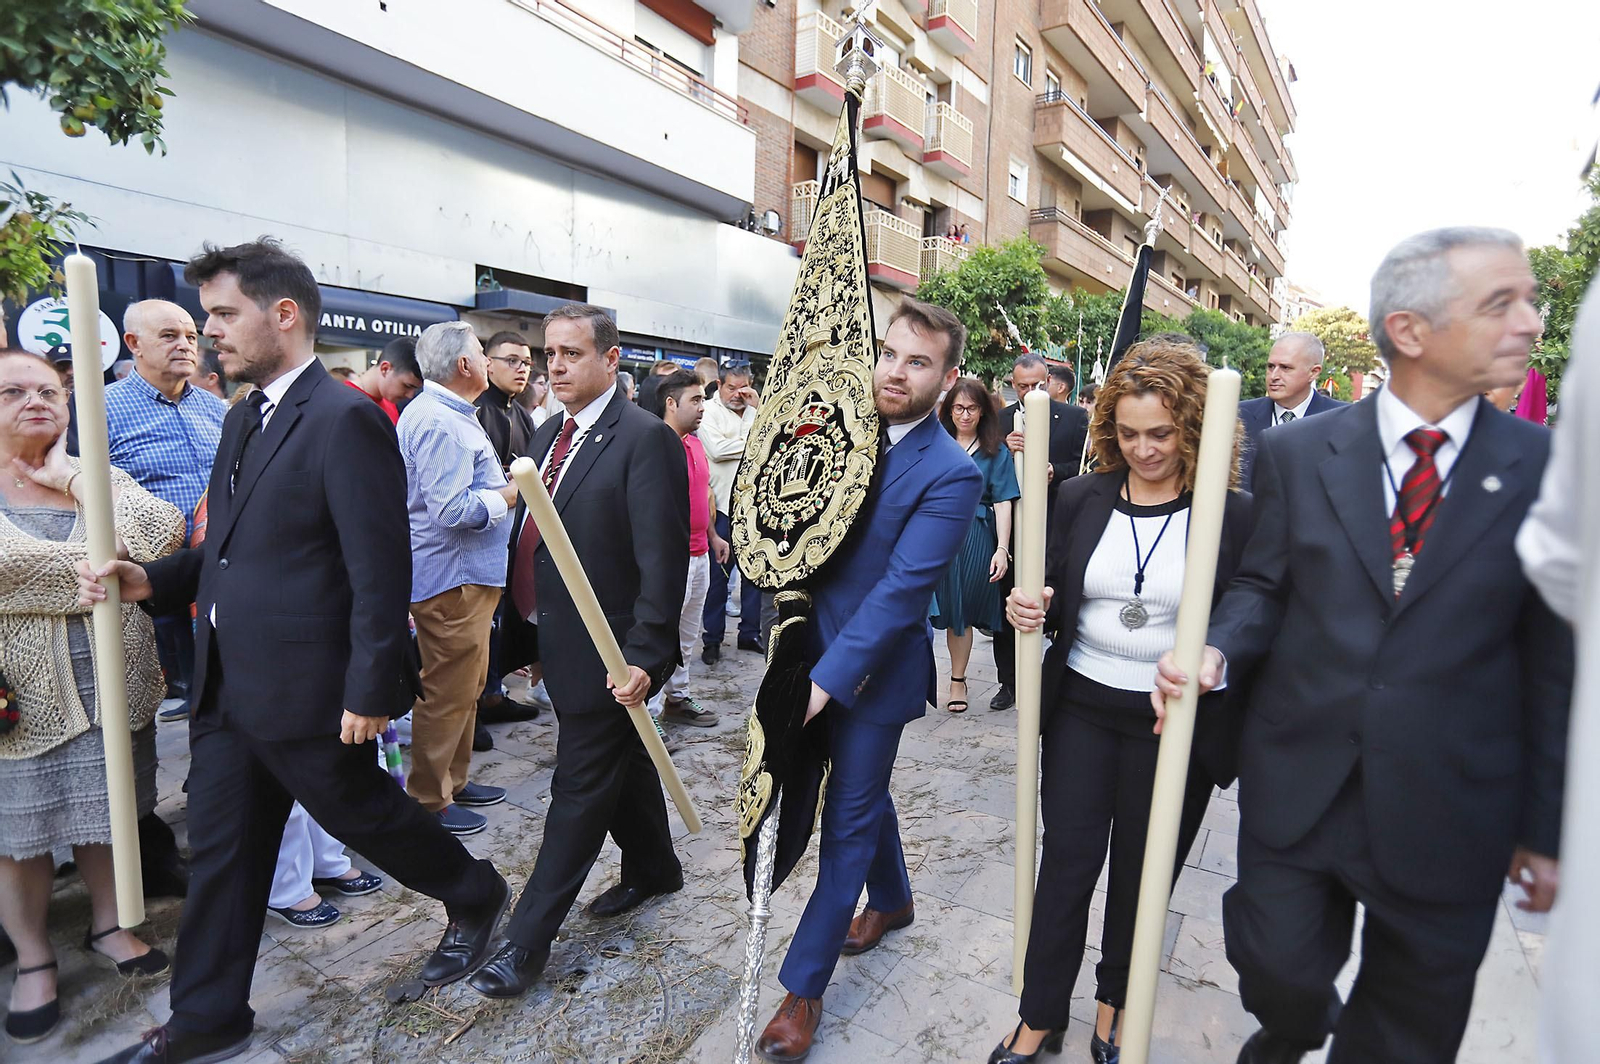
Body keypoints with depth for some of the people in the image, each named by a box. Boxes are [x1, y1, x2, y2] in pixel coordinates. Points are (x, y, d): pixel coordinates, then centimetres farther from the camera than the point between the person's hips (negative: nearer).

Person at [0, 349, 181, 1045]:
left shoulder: (100, 478, 6)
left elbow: (163, 533, -12)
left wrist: (71, 478, -11)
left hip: (113, 683, 2)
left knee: (106, 813, 15)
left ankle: (107, 922, 35)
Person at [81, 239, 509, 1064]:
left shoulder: (345, 421, -18)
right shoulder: (244, 417, 11)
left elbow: (380, 572, -21)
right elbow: (233, 548, 17)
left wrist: (370, 691, -20)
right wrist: (150, 580, 1)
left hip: (306, 690, -8)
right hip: (228, 687, 8)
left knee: (363, 813, 11)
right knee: (221, 852, 16)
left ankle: (475, 895, 36)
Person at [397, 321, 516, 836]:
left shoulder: (449, 414, 14)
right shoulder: (440, 423, -20)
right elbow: (450, 509, -26)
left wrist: (498, 488, 11)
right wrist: (508, 495, -14)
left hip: (468, 575, 11)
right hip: (451, 577, -11)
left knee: (466, 687, 20)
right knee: (447, 693, 1)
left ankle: (453, 780, 34)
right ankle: (428, 801, 15)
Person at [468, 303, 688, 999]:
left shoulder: (646, 439, -17)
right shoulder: (549, 435, 9)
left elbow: (662, 561, -20)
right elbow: (532, 536, 13)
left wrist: (645, 654, -24)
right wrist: (524, 630, 12)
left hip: (608, 655, -8)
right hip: (561, 647, 8)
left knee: (580, 789, 5)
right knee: (622, 766, 23)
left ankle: (528, 940, 19)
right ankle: (653, 868, 44)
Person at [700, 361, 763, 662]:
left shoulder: (756, 411, 13)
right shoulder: (709, 410, 0)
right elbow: (716, 449, -15)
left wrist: (759, 406, -5)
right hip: (722, 503, -4)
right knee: (718, 573, 1)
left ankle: (750, 632, 23)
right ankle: (712, 638, 12)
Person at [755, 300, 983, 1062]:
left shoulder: (951, 474, -18)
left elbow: (901, 588, -23)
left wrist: (825, 680, -26)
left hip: (873, 670, -6)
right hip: (814, 650, 6)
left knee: (849, 815, 7)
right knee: (863, 793, 24)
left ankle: (803, 986, 23)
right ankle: (892, 900, 50)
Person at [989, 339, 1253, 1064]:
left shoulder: (1234, 515, -9)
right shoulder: (1081, 500, -1)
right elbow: (1051, 597, 7)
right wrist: (1030, 610, -15)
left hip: (1176, 724, -1)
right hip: (1081, 709, 2)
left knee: (1141, 874, 17)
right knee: (1067, 863, 10)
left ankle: (1114, 1004, 43)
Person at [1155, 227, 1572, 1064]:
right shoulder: (1296, 453, -3)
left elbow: (1554, 663, -1)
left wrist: (1546, 828, 3)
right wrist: (1217, 649, -19)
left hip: (1450, 811, 1)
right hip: (1296, 786, 0)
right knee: (1278, 974, 12)